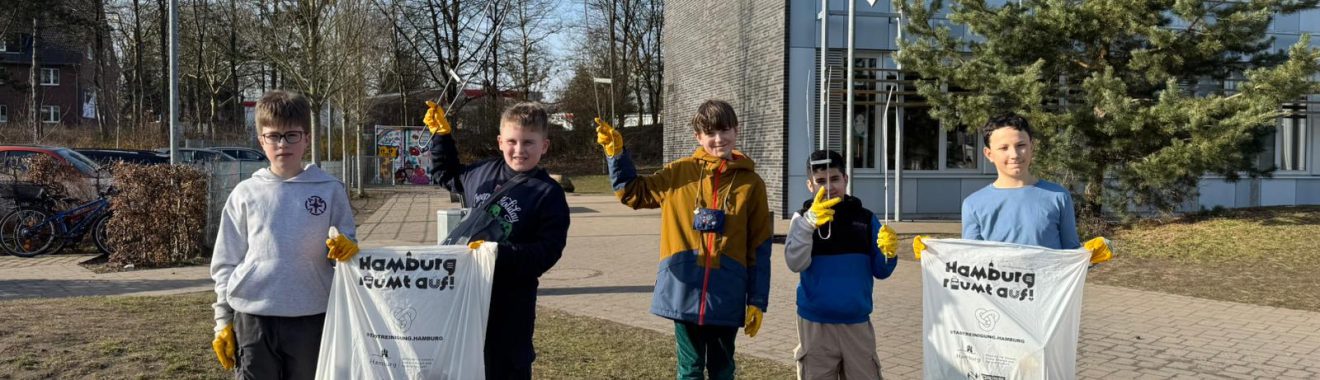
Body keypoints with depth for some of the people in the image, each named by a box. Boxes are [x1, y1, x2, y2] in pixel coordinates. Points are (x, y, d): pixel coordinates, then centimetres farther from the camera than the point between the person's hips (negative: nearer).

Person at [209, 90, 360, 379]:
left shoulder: (330, 191, 2)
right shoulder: (245, 194, 5)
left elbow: (346, 245, 6)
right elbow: (226, 263, 9)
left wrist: (345, 247, -19)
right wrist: (223, 321, 6)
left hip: (311, 319, 0)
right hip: (253, 318, 0)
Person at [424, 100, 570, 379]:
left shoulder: (549, 194, -11)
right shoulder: (483, 172, 4)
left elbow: (547, 252, -18)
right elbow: (446, 175, 26)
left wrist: (498, 254, -28)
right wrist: (441, 134, 17)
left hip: (511, 300, -5)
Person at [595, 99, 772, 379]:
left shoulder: (750, 183, -1)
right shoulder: (679, 173, 2)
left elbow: (760, 248, 1)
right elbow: (632, 192, 13)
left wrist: (757, 302, -1)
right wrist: (616, 153, -1)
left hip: (726, 297, 0)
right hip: (684, 293, 0)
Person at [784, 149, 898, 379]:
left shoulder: (865, 218, 3)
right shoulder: (803, 218, -1)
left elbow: (880, 271, 5)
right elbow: (795, 263, -17)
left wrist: (889, 253, -16)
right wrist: (809, 222, -30)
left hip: (857, 323, 1)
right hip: (815, 324, -1)